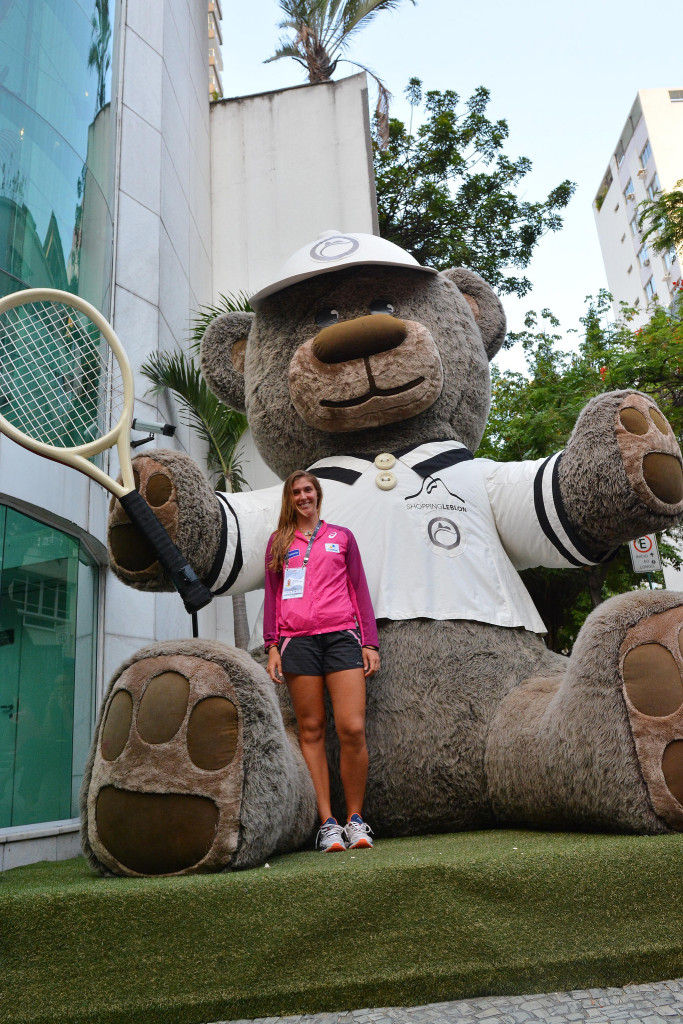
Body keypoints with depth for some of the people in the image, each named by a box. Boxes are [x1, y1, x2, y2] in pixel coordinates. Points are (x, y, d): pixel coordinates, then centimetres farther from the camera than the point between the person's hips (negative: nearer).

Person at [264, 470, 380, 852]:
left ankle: (355, 818, 4)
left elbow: (359, 590, 14)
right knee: (311, 730, 0)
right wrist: (272, 645, 5)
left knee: (353, 729, -11)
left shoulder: (342, 537, 16)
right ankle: (327, 822, 6)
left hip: (342, 635, -1)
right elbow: (272, 595, 16)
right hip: (298, 641, 1)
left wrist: (370, 642, 7)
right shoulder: (279, 542, 18)